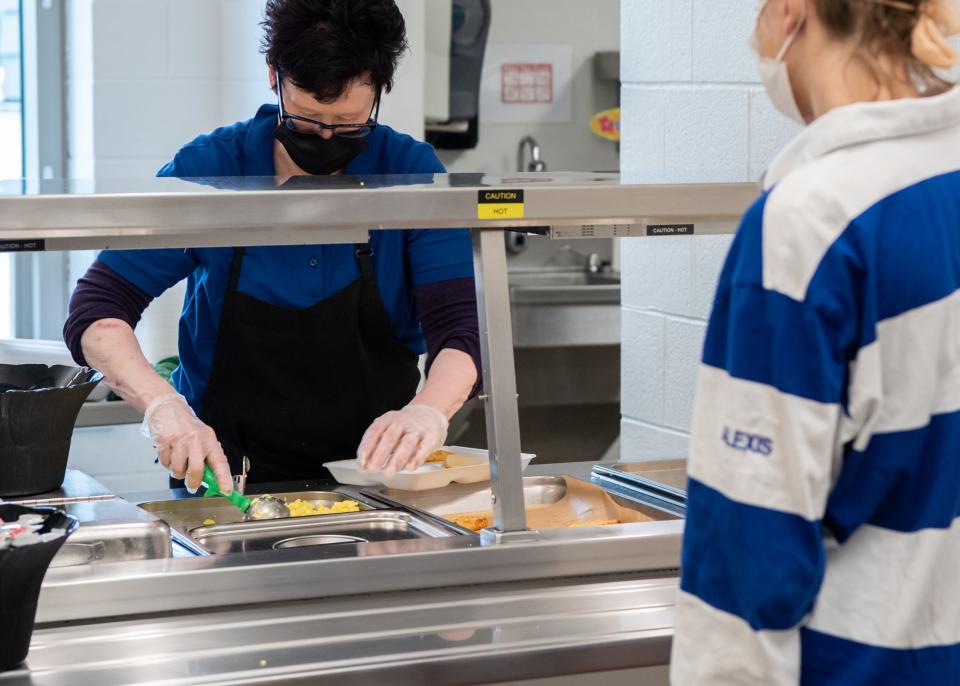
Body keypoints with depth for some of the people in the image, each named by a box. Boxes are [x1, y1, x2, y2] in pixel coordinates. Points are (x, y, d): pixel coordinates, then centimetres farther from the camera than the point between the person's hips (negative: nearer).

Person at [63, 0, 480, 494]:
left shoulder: (412, 174, -4)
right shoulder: (207, 169, -6)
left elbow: (459, 329, -11)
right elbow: (96, 310, -8)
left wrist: (428, 411, -33)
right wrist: (162, 405, -27)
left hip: (370, 469, 2)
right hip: (222, 476, -2)